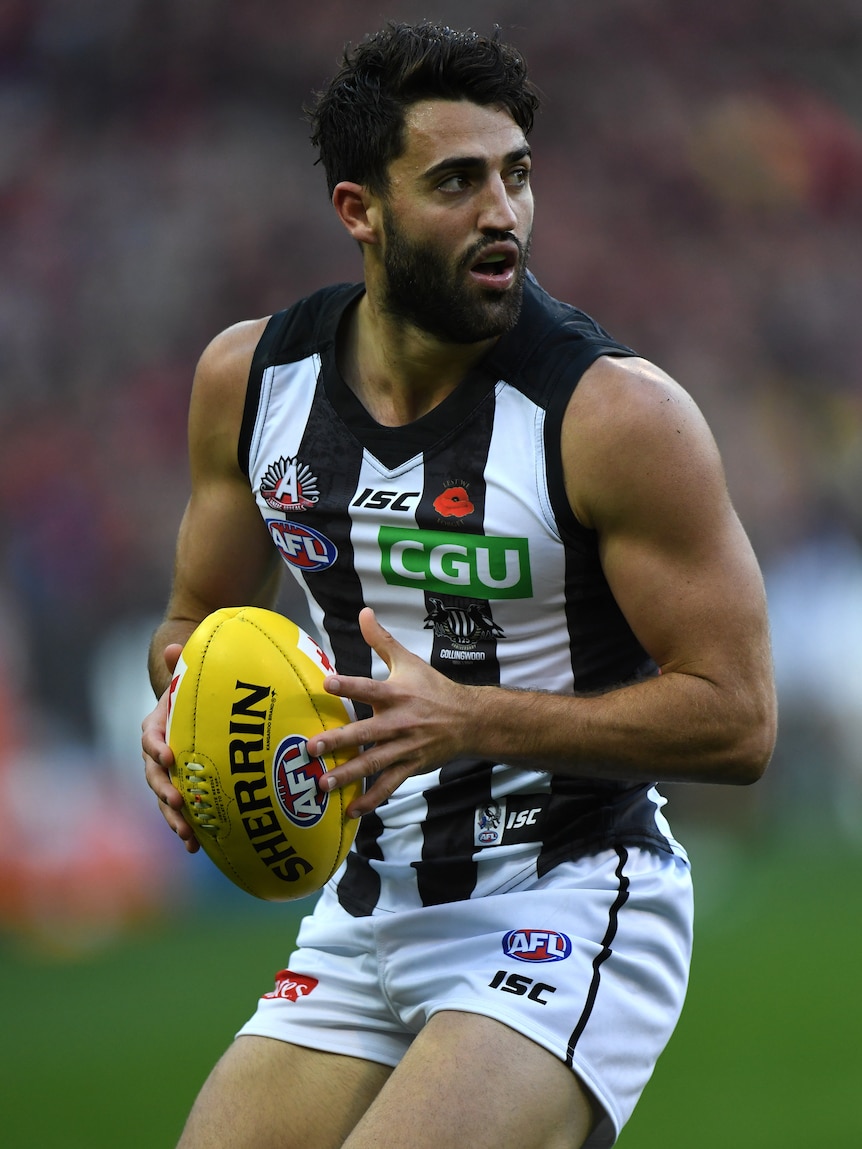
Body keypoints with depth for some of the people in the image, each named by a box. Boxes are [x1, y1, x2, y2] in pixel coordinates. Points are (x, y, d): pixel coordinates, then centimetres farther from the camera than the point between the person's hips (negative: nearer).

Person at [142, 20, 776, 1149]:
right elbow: (202, 617, 16)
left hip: (571, 903, -6)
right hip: (370, 905, 6)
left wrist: (473, 719, -25)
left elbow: (735, 718, -16)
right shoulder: (250, 377, 0)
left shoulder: (620, 413, -16)